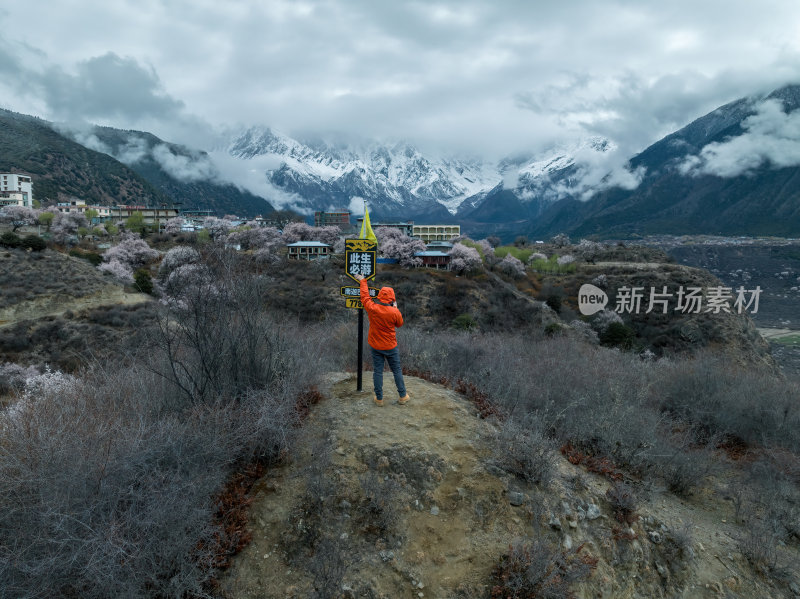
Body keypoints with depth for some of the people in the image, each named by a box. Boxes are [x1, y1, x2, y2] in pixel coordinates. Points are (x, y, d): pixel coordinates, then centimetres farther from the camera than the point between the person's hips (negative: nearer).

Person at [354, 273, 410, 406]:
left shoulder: (372, 308, -13)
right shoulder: (394, 312, -17)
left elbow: (365, 296, 5)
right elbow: (399, 324, 2)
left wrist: (362, 281, 19)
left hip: (375, 346, 2)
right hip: (390, 347, -2)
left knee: (377, 371, 9)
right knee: (397, 370, 11)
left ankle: (379, 398, 17)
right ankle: (402, 396, 20)